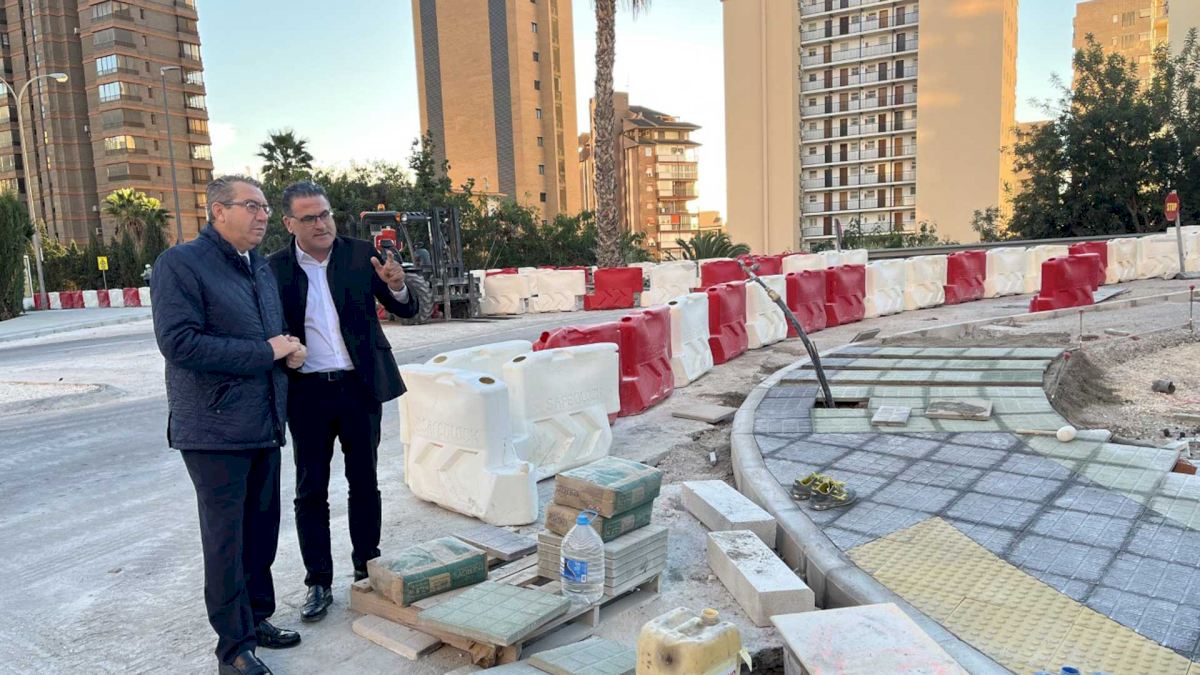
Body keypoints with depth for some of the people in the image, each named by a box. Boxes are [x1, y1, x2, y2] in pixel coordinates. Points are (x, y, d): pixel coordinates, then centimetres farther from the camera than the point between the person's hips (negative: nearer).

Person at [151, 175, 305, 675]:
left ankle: (257, 619, 31)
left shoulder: (260, 267, 15)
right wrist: (265, 351, -18)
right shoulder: (180, 264, -10)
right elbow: (178, 342, -20)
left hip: (264, 425, 7)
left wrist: (290, 348, 2)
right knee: (226, 538, 2)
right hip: (216, 429, -7)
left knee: (262, 530, 15)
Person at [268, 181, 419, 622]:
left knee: (364, 483, 11)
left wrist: (397, 287, -23)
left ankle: (367, 570, 27)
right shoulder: (275, 268, -2)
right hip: (307, 392, 0)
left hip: (360, 386, 0)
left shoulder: (360, 254, -1)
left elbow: (405, 311, -3)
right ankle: (318, 583, 21)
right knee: (310, 490, 7)